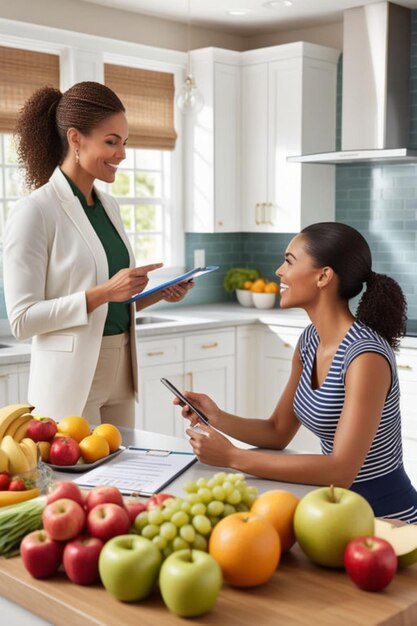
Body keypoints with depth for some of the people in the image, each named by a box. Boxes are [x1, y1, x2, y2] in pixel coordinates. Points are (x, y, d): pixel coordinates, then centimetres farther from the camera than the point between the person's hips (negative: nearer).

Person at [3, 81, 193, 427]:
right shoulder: (35, 211, -12)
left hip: (121, 374, 7)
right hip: (71, 379, -7)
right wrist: (103, 292, -23)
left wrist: (158, 294, 0)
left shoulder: (109, 205, 9)